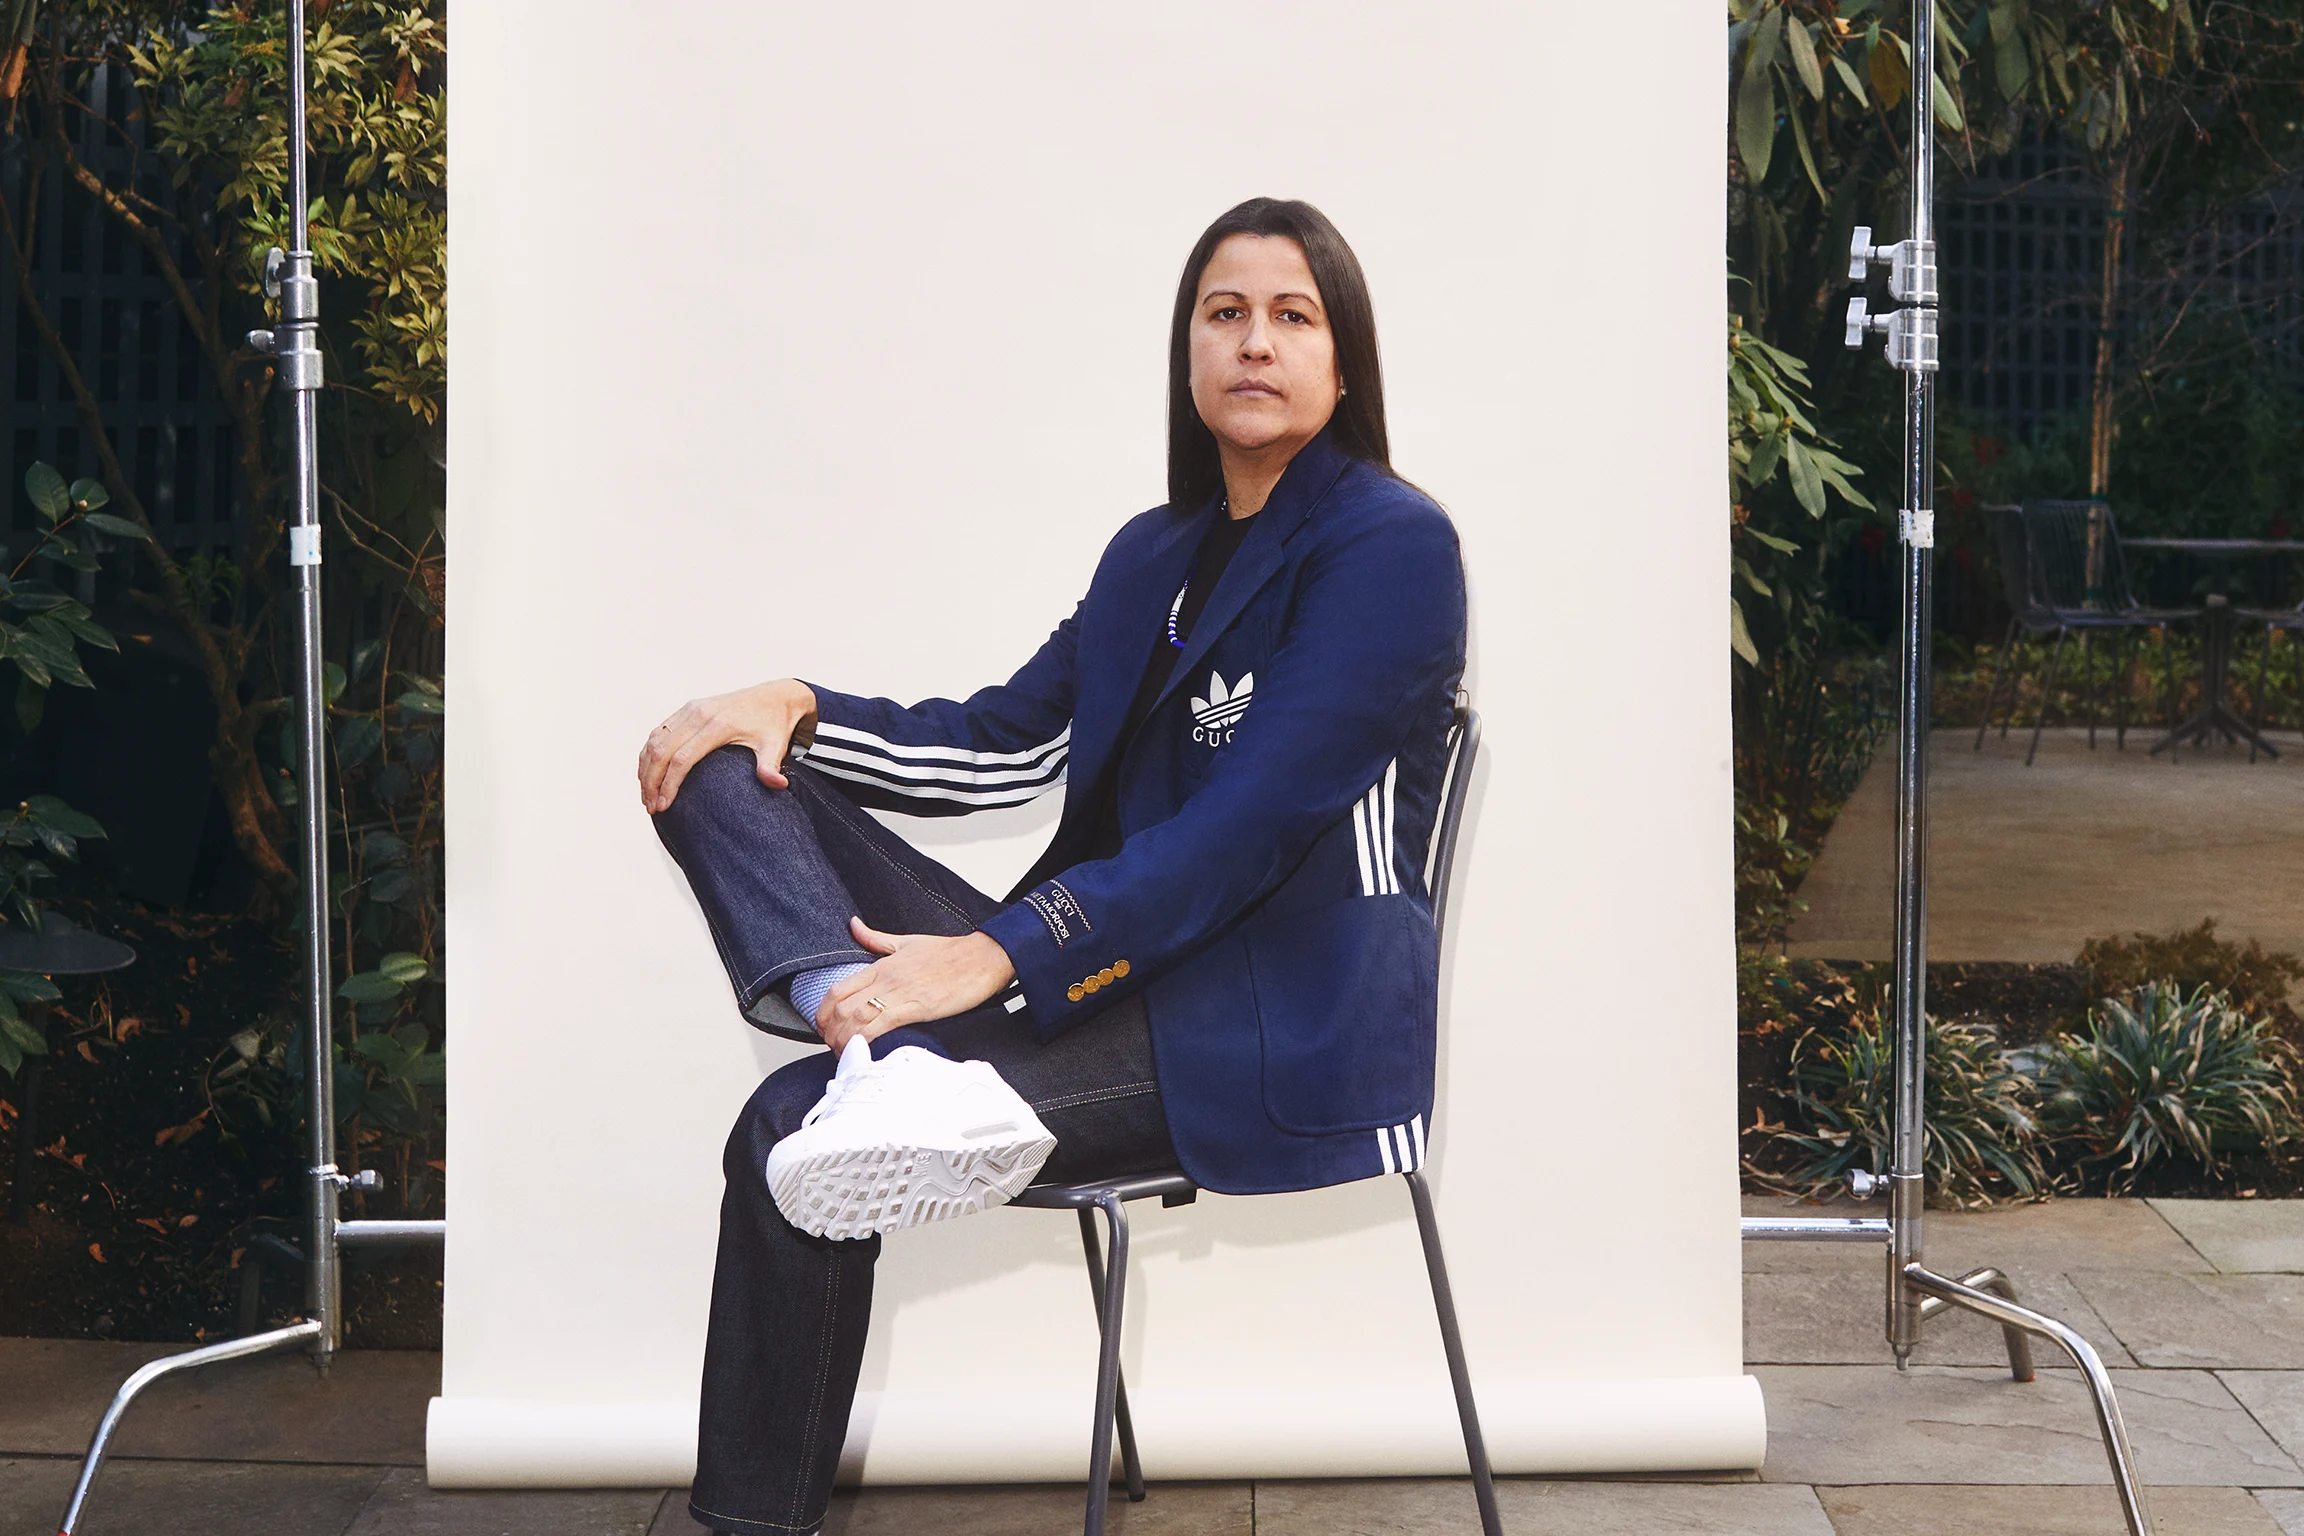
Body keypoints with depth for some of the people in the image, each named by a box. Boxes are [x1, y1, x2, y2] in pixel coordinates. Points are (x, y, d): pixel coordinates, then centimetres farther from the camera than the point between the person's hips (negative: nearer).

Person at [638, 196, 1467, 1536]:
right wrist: (797, 707, -1)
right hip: (1118, 973, 8)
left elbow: (1251, 821, -18)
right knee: (727, 769, -6)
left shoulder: (1392, 545, -7)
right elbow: (1000, 747, 17)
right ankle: (895, 1063, -33)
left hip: (1278, 1025, -8)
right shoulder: (1156, 552, 19)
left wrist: (999, 957, -25)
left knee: (792, 1130, -23)